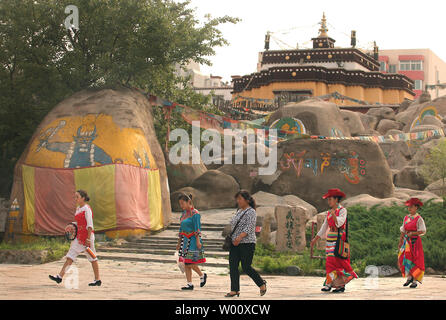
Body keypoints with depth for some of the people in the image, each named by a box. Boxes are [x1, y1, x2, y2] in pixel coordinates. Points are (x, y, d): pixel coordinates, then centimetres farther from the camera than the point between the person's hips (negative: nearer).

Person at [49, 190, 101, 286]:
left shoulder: (87, 208, -13)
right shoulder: (78, 208, 12)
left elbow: (90, 224, -17)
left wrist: (88, 238, -20)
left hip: (87, 235, -8)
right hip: (79, 235, 8)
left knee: (92, 258, 2)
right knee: (70, 256, 2)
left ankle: (98, 280, 11)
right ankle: (60, 276, -2)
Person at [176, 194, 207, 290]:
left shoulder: (195, 213, -10)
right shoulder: (184, 213, 14)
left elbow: (197, 228, -15)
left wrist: (198, 241, -19)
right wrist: (179, 242, 20)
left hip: (193, 239, -8)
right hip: (185, 239, 8)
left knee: (190, 262, -12)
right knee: (186, 262, 4)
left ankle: (202, 275, 12)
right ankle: (189, 284, 8)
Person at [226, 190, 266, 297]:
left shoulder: (251, 212, -10)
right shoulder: (239, 212, 17)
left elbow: (249, 227, -20)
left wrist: (240, 237, -30)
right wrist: (232, 238, 15)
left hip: (247, 244, -8)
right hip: (235, 244, 8)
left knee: (246, 267, -4)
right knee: (233, 266, 0)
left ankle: (262, 284, 17)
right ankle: (235, 290, 3)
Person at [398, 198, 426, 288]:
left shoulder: (419, 219, -6)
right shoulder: (406, 218, 11)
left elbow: (423, 231, -11)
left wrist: (412, 233, -21)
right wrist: (400, 242, 9)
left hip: (415, 241, -5)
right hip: (407, 241, 5)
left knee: (415, 260, -2)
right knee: (403, 259, -4)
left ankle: (415, 281, 5)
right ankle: (409, 277, 11)